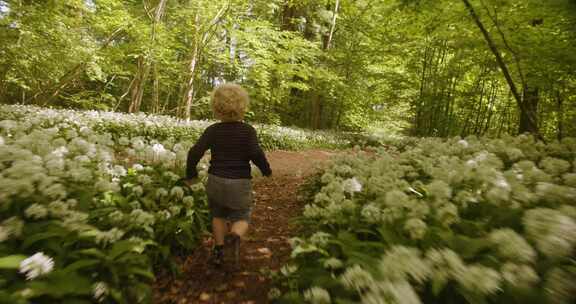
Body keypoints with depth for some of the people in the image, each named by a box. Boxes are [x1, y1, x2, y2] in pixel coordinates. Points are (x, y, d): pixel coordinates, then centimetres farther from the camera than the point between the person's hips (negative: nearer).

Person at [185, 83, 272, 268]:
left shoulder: (213, 130, -3)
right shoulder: (248, 130, -8)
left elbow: (195, 152, -9)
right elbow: (256, 154, -20)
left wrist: (190, 174, 6)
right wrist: (266, 170, -2)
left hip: (216, 181, 2)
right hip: (240, 183, -2)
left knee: (218, 215, 25)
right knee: (242, 219, 13)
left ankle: (218, 251, 24)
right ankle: (235, 237, -19)